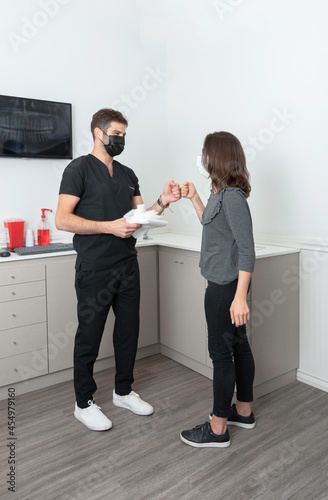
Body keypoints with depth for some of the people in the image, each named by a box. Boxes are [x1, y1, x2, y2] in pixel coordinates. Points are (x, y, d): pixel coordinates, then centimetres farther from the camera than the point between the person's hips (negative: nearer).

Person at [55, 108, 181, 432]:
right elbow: (62, 220, -14)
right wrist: (110, 227, -22)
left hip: (128, 266, 7)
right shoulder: (79, 169, -5)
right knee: (89, 336, 5)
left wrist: (162, 202, -4)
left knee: (129, 331, 14)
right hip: (94, 269, -6)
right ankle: (84, 404, 23)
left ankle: (123, 392, 33)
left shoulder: (127, 174, 15)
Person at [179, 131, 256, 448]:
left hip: (225, 287, -10)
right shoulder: (221, 193, 10)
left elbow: (246, 249, -22)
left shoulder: (232, 197, -19)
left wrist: (240, 297, -25)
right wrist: (193, 198, 17)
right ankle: (243, 411, 35)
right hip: (224, 283, 10)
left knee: (221, 353, 0)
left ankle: (217, 429, 16)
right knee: (238, 345, 18)